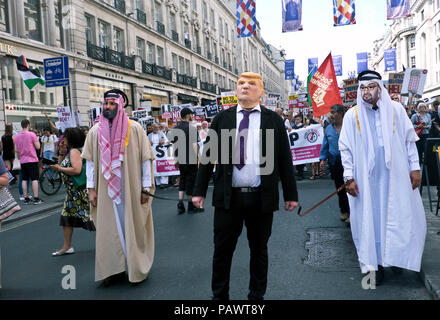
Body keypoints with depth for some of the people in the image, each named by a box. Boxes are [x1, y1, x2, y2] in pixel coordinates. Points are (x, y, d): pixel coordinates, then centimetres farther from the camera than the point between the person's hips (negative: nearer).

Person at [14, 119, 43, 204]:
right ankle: (36, 199, -5)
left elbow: (16, 150, 12)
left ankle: (26, 198, 12)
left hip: (22, 161, 5)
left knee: (24, 179, 9)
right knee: (34, 179, -3)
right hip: (32, 160, -5)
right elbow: (38, 146, -8)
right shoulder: (32, 134, -9)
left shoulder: (16, 136, 8)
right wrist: (37, 139, 6)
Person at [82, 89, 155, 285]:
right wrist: (91, 189, 2)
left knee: (132, 225, 7)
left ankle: (137, 267, 22)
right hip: (106, 189, 2)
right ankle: (114, 268, 18)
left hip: (131, 188, -2)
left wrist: (146, 188, -6)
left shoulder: (134, 128, -4)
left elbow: (145, 158, -3)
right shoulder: (96, 131, 4)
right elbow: (90, 161, 6)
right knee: (109, 228, 5)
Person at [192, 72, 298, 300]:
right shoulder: (222, 118, 7)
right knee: (222, 251, 9)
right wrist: (199, 191, 3)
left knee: (259, 251, 14)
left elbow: (284, 159, 5)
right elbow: (208, 155, 7)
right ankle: (219, 295, 28)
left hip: (262, 197, 0)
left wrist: (290, 194, 3)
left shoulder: (274, 120, 5)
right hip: (228, 196, 1)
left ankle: (257, 295, 32)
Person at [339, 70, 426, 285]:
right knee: (370, 217, 3)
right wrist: (349, 177, -6)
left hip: (395, 175, 2)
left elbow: (409, 140, 8)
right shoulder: (352, 115, 0)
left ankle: (395, 256, 29)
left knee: (399, 215, 7)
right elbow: (345, 148, 0)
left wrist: (415, 167, 2)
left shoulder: (395, 110, 4)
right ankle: (375, 263, 16)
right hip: (366, 178, -1)